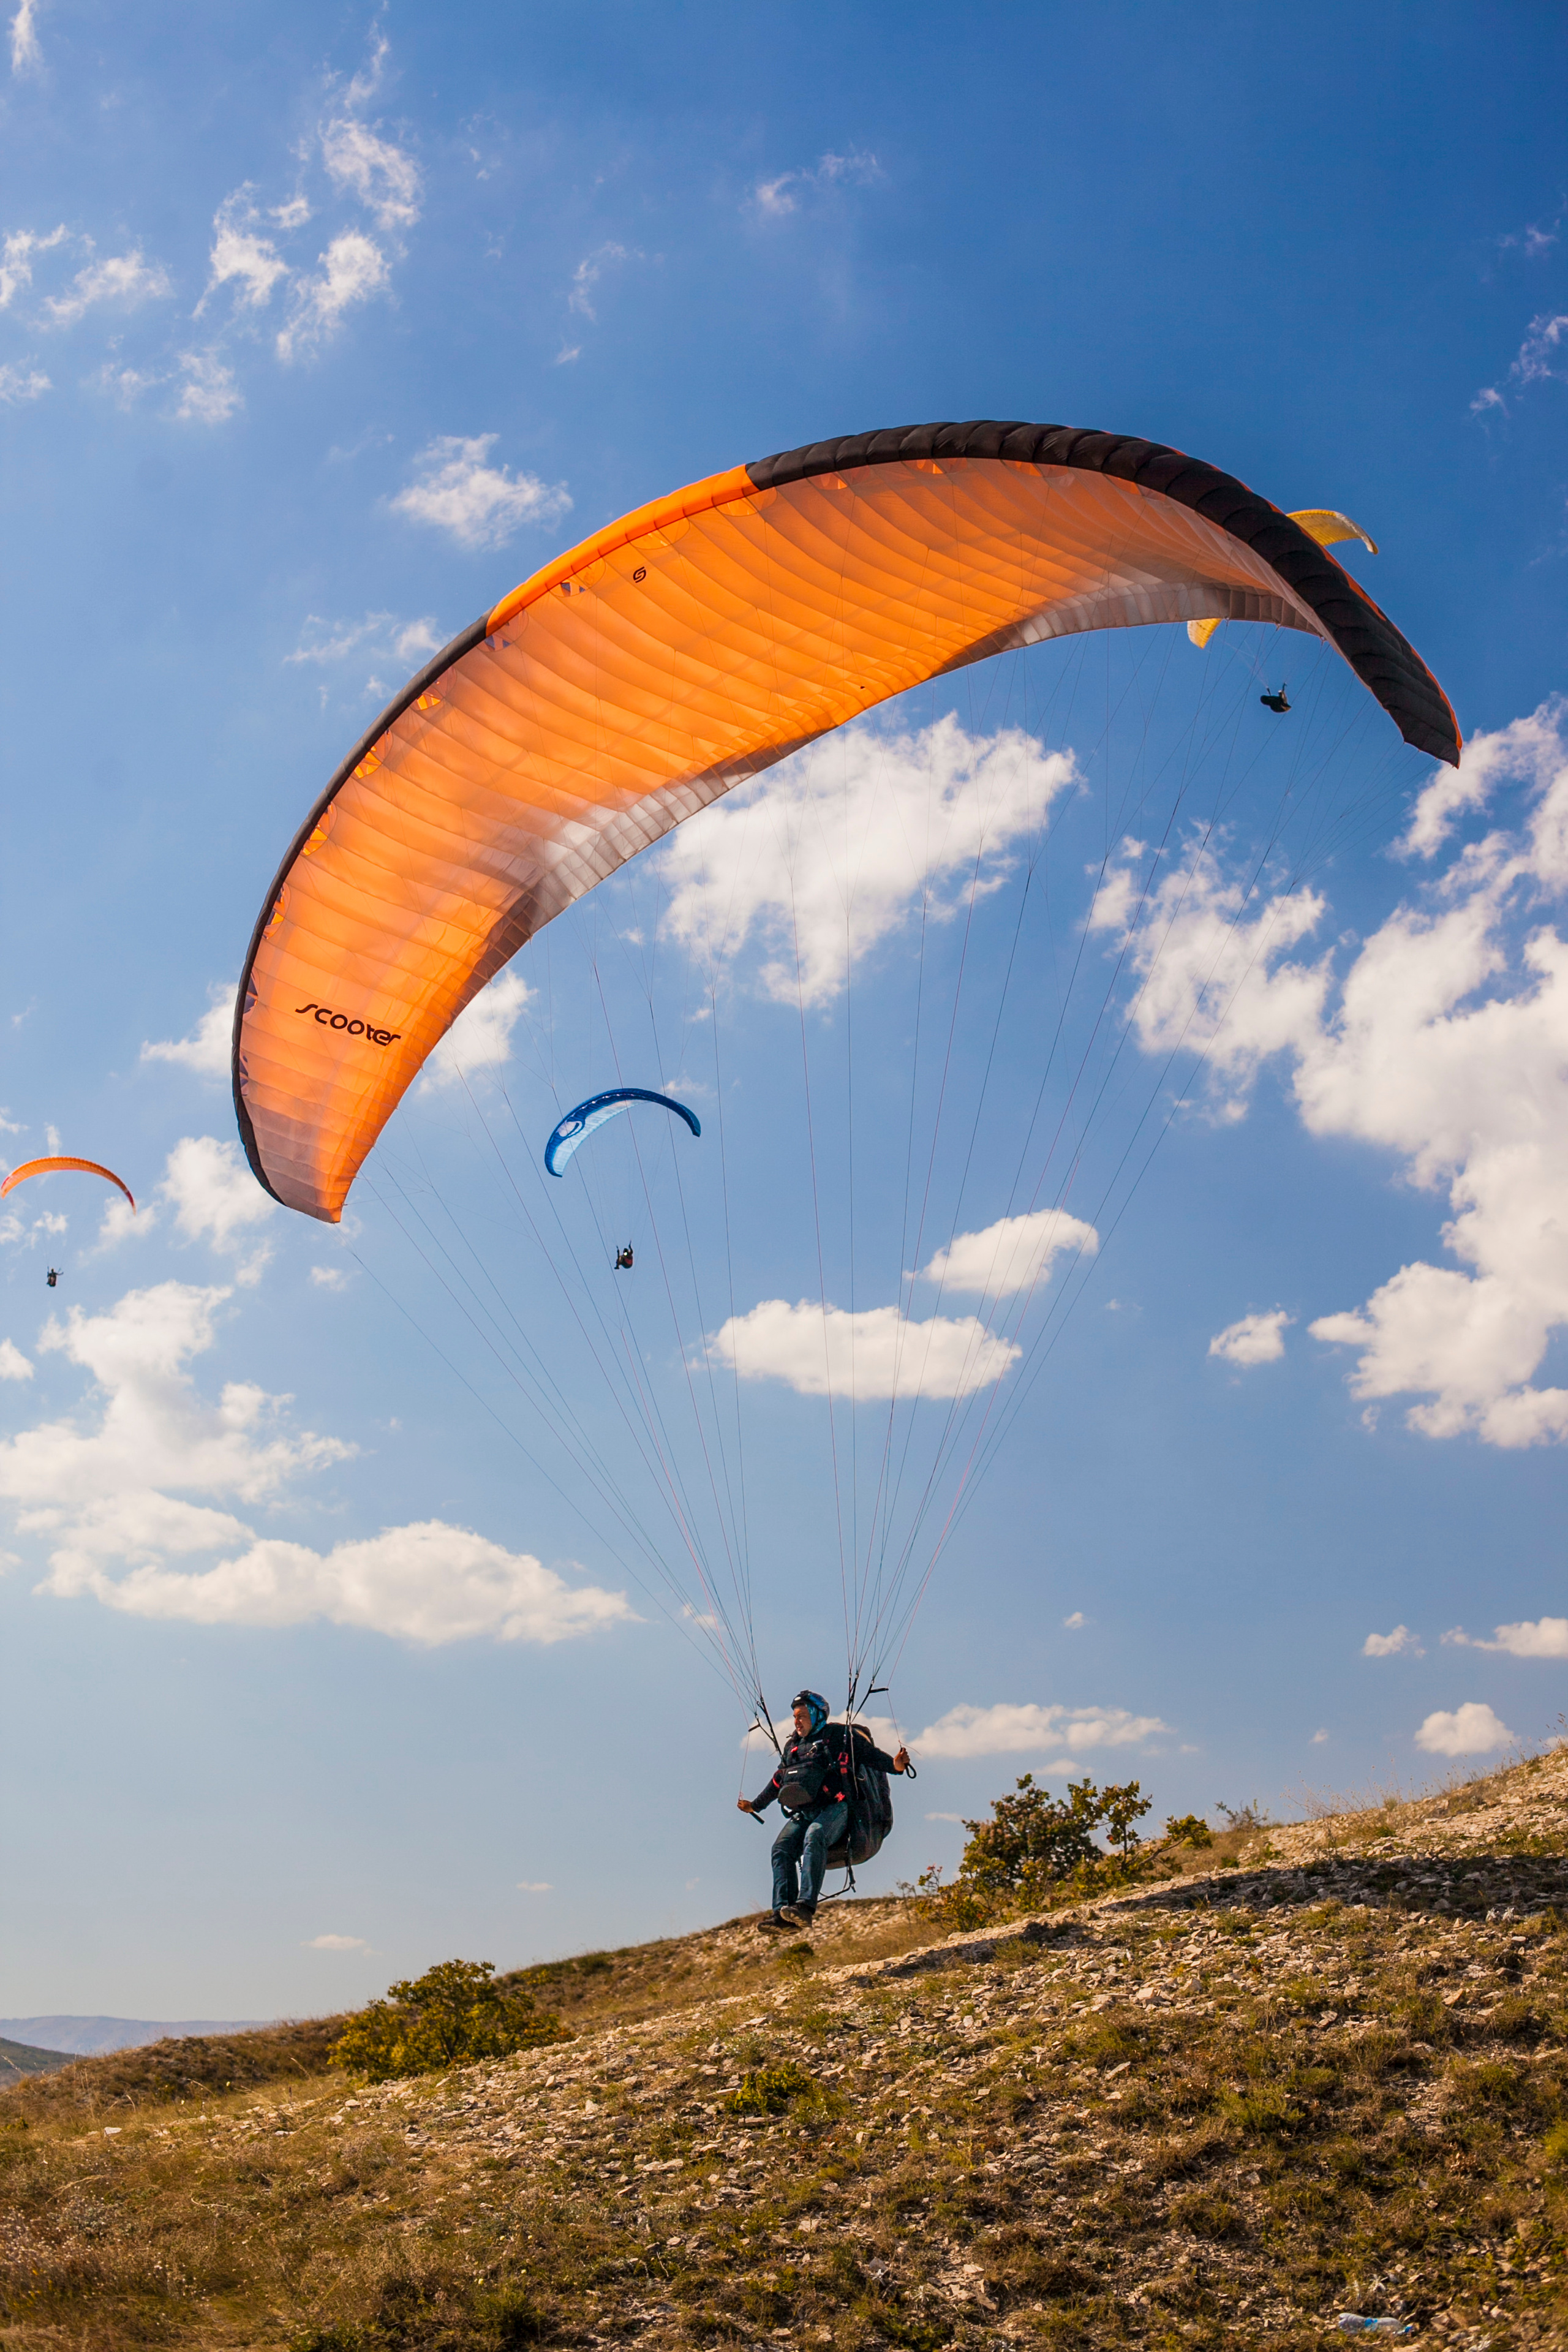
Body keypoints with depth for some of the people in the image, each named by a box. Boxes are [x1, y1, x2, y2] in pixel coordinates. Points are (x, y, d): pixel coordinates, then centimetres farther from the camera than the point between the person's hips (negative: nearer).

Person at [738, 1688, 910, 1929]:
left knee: (814, 1836, -36)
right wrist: (755, 1805, 47)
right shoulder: (792, 1746, 26)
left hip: (834, 1808, -6)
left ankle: (805, 1906, -48)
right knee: (782, 1848, -22)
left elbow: (870, 1754, 1)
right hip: (802, 1814, 6)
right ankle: (783, 1913, -32)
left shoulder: (839, 1735, 9)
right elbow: (778, 1781, 38)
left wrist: (895, 1765, -18)